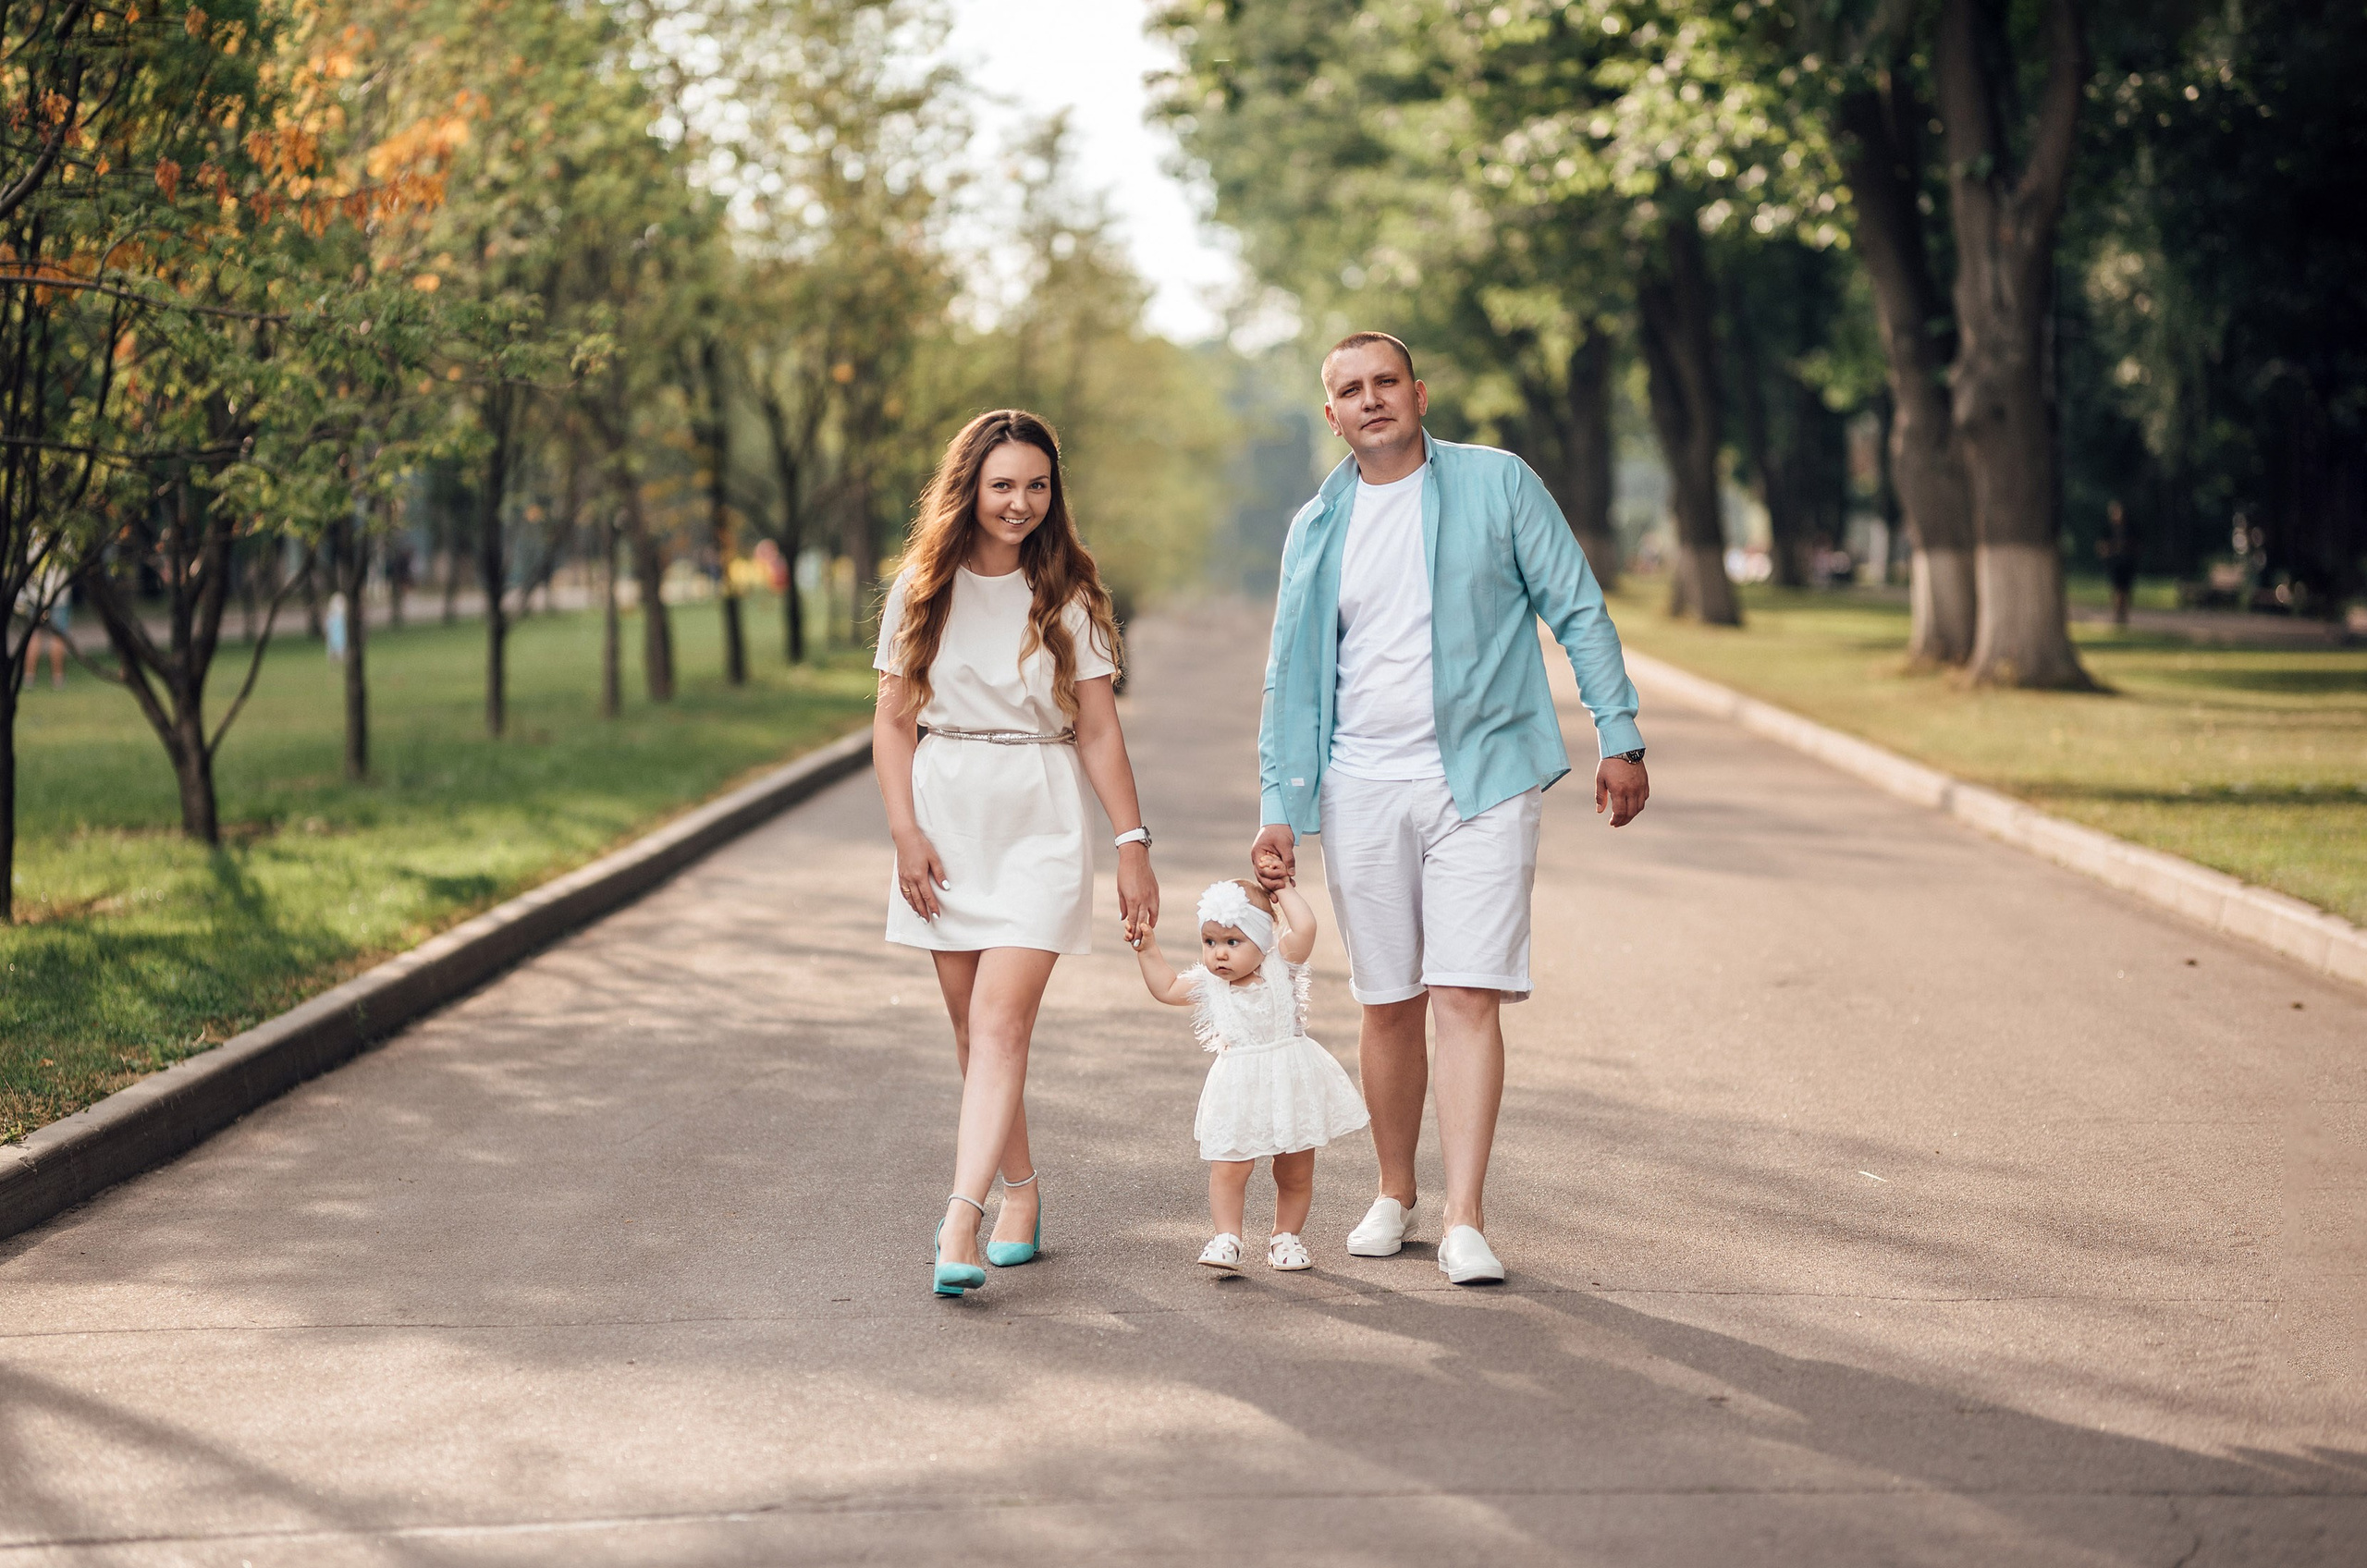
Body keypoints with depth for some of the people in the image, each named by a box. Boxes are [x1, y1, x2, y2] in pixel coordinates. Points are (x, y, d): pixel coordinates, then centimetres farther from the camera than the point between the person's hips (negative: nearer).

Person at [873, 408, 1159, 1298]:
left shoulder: (1068, 595, 2)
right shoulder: (922, 589, 5)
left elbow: (1099, 730, 3)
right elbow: (893, 723, 7)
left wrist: (1134, 842, -2)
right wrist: (905, 833, -3)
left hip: (1038, 825, -2)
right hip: (946, 823, 2)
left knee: (1000, 1024, -13)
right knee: (972, 1033, 7)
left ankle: (960, 1225, -21)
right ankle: (1020, 1192, 22)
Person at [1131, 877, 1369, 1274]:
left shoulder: (1280, 967, -5)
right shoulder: (1208, 985, 1)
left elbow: (1304, 929, -19)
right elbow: (1166, 988, 13)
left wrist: (1285, 893, -7)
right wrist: (1147, 948, 6)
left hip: (1291, 1086, -1)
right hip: (1239, 1094, 1)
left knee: (1295, 1173, 10)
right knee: (1228, 1170, -8)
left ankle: (1285, 1237, 24)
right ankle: (1226, 1239, -1)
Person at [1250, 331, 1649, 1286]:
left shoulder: (1499, 485, 1)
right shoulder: (1318, 528, 10)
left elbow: (1578, 613, 3)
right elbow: (1290, 678, 13)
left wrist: (1619, 739, -4)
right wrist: (1278, 809, 6)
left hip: (1481, 781, -3)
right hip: (1361, 790, 3)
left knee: (1467, 998, -11)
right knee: (1389, 1008, 8)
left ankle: (1464, 1224, -11)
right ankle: (1394, 1197, 25)